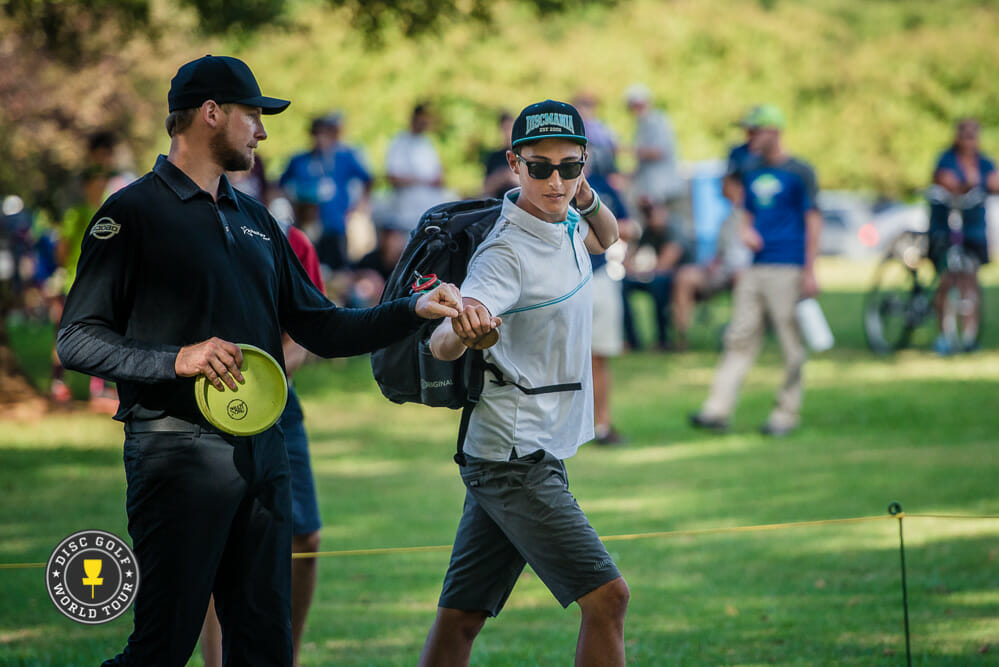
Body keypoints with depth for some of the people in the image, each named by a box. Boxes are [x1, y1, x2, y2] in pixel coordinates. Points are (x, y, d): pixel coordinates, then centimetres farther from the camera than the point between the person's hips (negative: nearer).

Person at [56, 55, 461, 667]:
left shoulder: (254, 219, 20)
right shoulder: (134, 213, -3)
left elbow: (320, 329, 20)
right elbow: (78, 340, -8)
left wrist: (414, 311, 9)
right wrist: (176, 360, -20)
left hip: (262, 451, 7)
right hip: (178, 450, -7)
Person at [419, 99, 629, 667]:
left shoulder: (563, 223, 6)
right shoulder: (506, 252, -20)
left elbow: (606, 238, 30)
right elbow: (441, 343, -33)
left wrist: (586, 197, 5)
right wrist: (462, 328, -59)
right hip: (516, 461, -8)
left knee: (462, 618, 6)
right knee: (608, 597, -11)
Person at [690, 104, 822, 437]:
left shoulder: (798, 172, -3)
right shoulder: (752, 174, 16)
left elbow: (813, 220, -5)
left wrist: (809, 271, -11)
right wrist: (746, 230, 1)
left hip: (787, 269, -6)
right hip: (755, 269, 6)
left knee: (791, 345, -2)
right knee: (739, 339, 0)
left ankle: (786, 413, 5)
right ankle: (717, 410, -5)